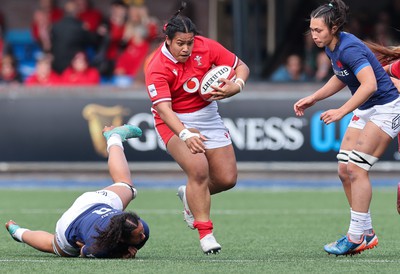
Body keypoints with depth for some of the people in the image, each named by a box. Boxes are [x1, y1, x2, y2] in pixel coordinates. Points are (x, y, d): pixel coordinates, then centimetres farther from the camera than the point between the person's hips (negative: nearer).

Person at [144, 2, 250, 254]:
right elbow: (163, 109, -34)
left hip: (207, 114, 5)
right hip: (175, 121, -5)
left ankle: (190, 195, 32)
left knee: (227, 179, 1)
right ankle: (205, 233, -16)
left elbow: (241, 66, -3)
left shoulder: (206, 47, -14)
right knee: (198, 169, -27)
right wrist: (185, 134, -50)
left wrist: (236, 86, -26)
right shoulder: (157, 68, -25)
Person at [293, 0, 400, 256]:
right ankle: (366, 233, 11)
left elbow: (369, 84, -36)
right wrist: (312, 98, 16)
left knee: (356, 167, -15)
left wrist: (342, 111, -37)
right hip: (364, 110, 10)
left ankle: (357, 236, -10)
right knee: (345, 170, 4)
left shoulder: (349, 48, -25)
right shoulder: (332, 48, 3)